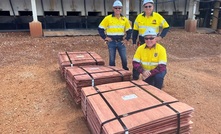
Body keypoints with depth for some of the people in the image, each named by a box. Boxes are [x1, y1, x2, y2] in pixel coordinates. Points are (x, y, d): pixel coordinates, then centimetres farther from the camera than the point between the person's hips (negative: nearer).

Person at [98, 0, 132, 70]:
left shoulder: (125, 19, 5)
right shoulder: (108, 18, -4)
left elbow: (129, 30, 14)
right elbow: (100, 28, -2)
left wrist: (127, 39, 4)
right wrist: (105, 37, -8)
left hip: (121, 42, 2)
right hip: (111, 42, -2)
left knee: (124, 58, 4)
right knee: (112, 59, 6)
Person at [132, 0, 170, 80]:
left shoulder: (158, 16, -7)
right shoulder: (139, 17, -3)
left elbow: (166, 27, 2)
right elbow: (135, 30, 5)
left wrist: (161, 36, -12)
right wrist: (134, 42, 3)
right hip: (141, 43, 1)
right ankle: (135, 77, 19)